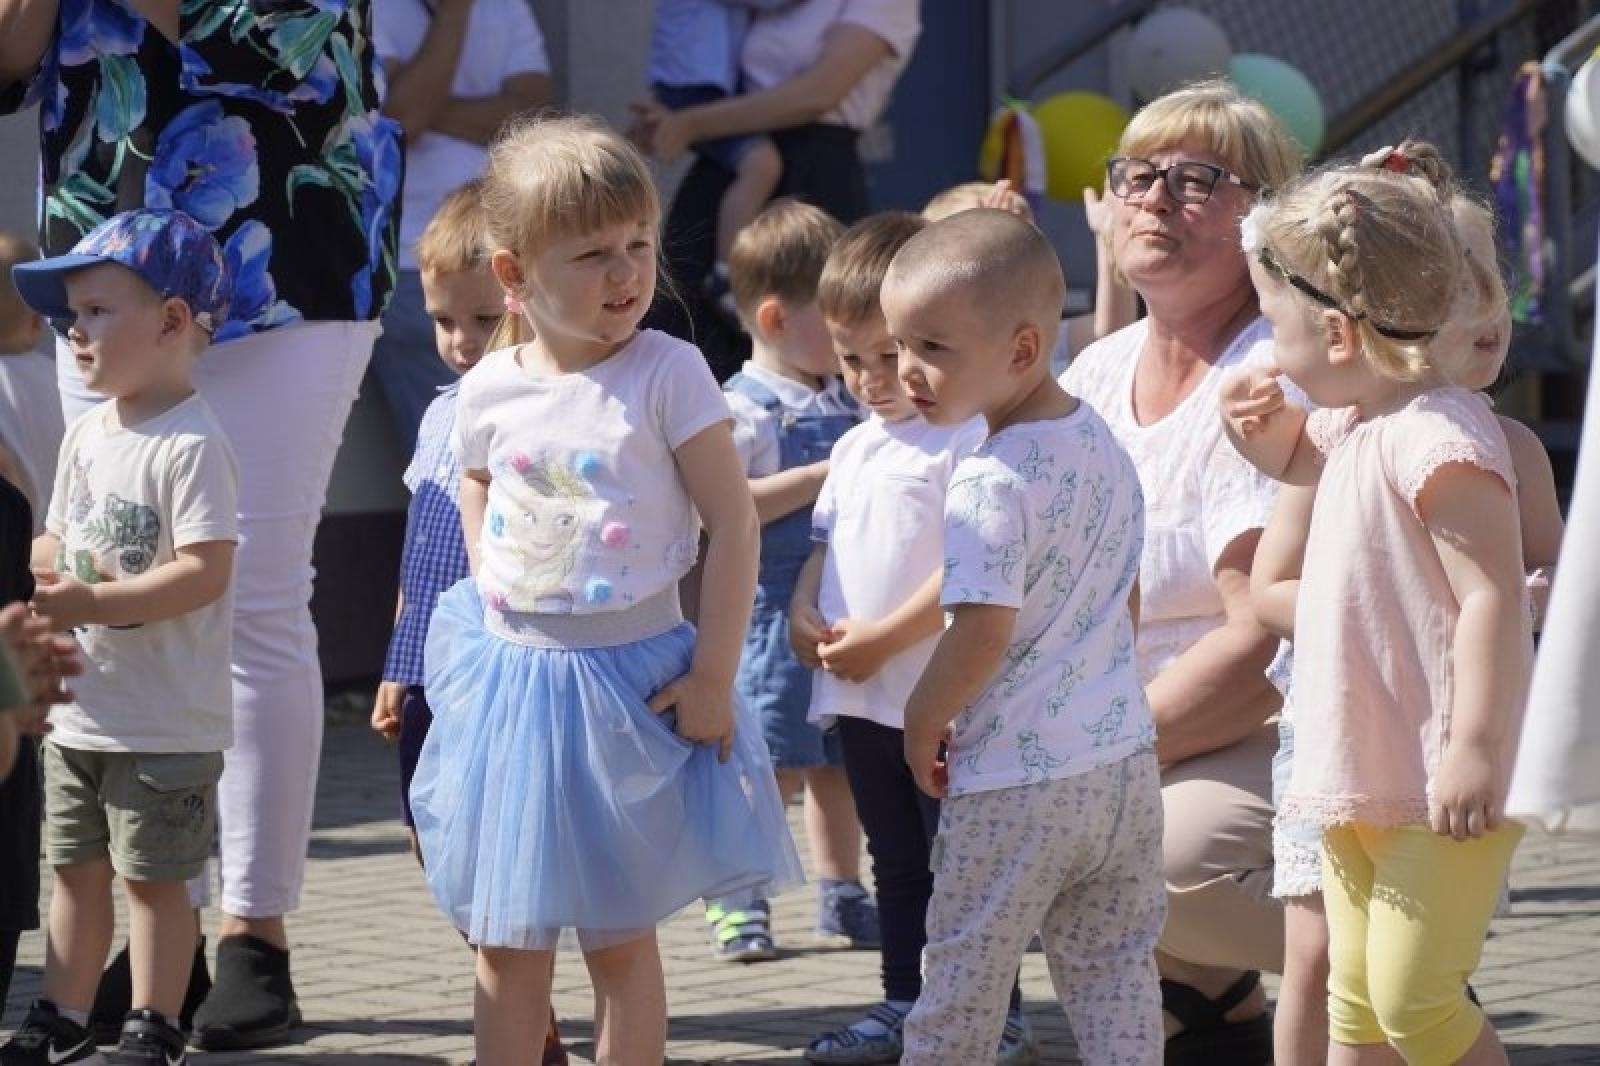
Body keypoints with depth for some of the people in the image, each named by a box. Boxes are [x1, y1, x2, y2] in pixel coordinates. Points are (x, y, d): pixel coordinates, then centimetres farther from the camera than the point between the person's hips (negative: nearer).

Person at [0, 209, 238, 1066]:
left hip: (165, 722, -8)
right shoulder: (86, 435, 10)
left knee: (152, 874, 1)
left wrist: (95, 601, -27)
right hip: (80, 704, 8)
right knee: (75, 867, 15)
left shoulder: (190, 445, -17)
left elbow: (206, 571, -24)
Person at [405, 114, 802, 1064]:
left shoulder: (668, 374, -12)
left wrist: (712, 678, -13)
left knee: (620, 940, 5)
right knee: (508, 943, 10)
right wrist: (496, 616, 7)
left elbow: (733, 523, -11)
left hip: (633, 683, -3)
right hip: (510, 680, 3)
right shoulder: (490, 391, -1)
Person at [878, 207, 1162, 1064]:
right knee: (1116, 966, 12)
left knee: (962, 977, 7)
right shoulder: (1104, 447, 5)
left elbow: (984, 632, -24)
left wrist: (924, 721, -9)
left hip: (1015, 780, -8)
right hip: (1124, 756, 8)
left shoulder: (990, 484, -21)